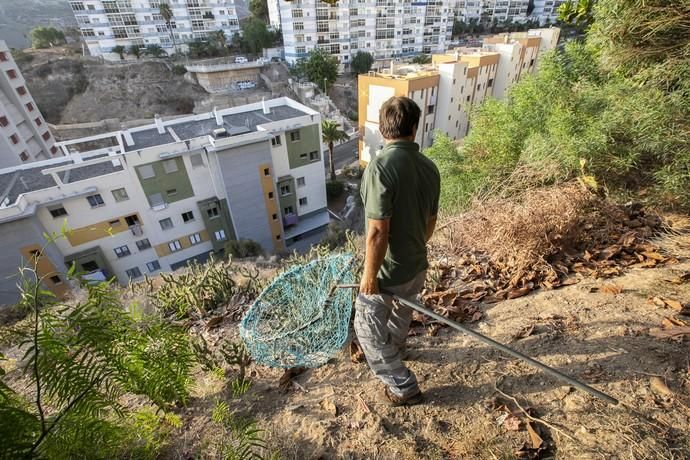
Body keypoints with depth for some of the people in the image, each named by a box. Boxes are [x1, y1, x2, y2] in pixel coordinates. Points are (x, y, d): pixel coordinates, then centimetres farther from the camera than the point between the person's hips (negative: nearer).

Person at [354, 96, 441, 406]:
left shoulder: (381, 166, -26)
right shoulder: (429, 168, -4)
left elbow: (378, 232, -27)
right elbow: (430, 222, 7)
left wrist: (370, 274, -14)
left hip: (387, 271, -7)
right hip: (417, 266, 7)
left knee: (369, 329, 16)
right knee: (401, 316, 31)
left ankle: (404, 388, 32)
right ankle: (393, 352, 59)